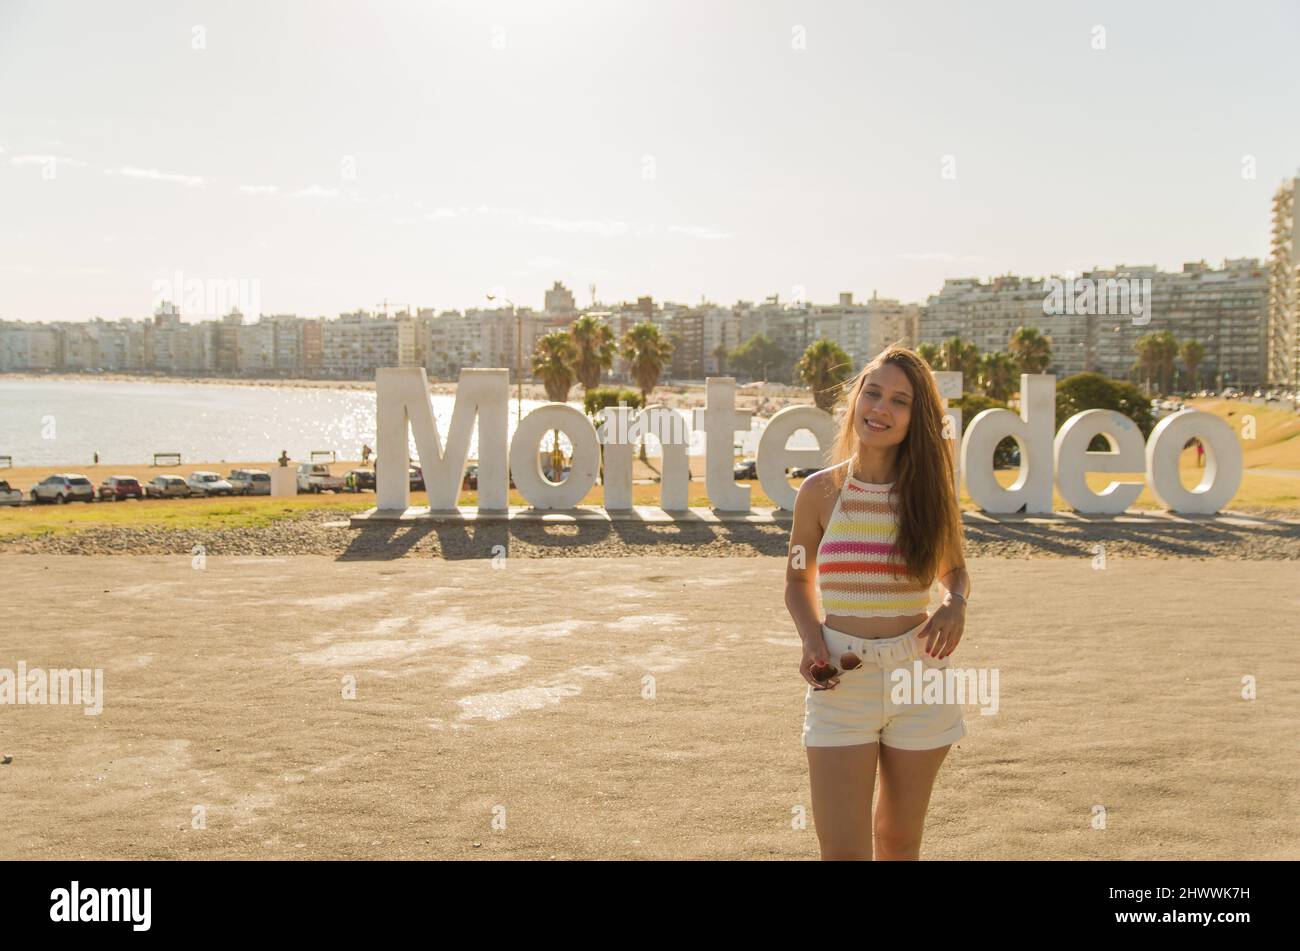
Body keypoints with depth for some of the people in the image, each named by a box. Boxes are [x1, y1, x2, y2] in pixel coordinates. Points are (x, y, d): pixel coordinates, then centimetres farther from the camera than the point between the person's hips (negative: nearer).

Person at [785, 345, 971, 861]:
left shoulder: (931, 491, -1)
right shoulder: (820, 491, -3)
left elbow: (954, 569, 16)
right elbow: (798, 581, 10)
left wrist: (955, 604, -7)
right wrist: (812, 641, -8)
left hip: (918, 681, 1)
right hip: (840, 683, -1)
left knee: (899, 840, 15)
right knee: (842, 850, -5)